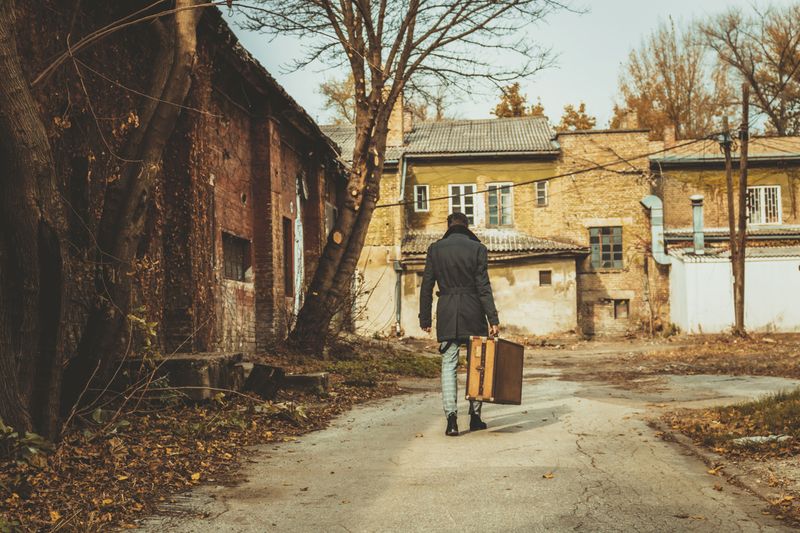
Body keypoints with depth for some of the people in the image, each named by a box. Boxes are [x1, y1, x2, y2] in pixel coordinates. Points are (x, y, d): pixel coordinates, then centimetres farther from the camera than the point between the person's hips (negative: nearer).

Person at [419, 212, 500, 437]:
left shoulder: (435, 249, 4)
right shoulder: (477, 249, -1)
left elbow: (426, 286, 4)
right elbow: (483, 287, -6)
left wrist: (425, 319, 10)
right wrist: (493, 319, -5)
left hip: (447, 315, 1)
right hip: (473, 314, -1)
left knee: (448, 365, 3)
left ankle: (451, 418, -9)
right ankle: (475, 416, 15)